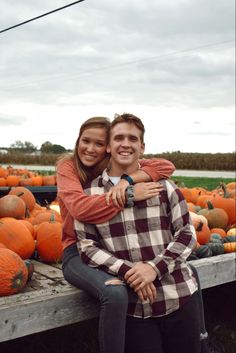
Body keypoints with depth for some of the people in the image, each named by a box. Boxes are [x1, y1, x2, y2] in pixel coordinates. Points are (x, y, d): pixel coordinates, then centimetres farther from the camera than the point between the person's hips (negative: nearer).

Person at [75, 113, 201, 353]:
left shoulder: (162, 184, 3)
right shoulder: (90, 193, 2)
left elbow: (187, 233, 2)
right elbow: (86, 246, 0)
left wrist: (155, 268, -13)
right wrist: (126, 271, -15)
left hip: (180, 296, 1)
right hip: (133, 305, -1)